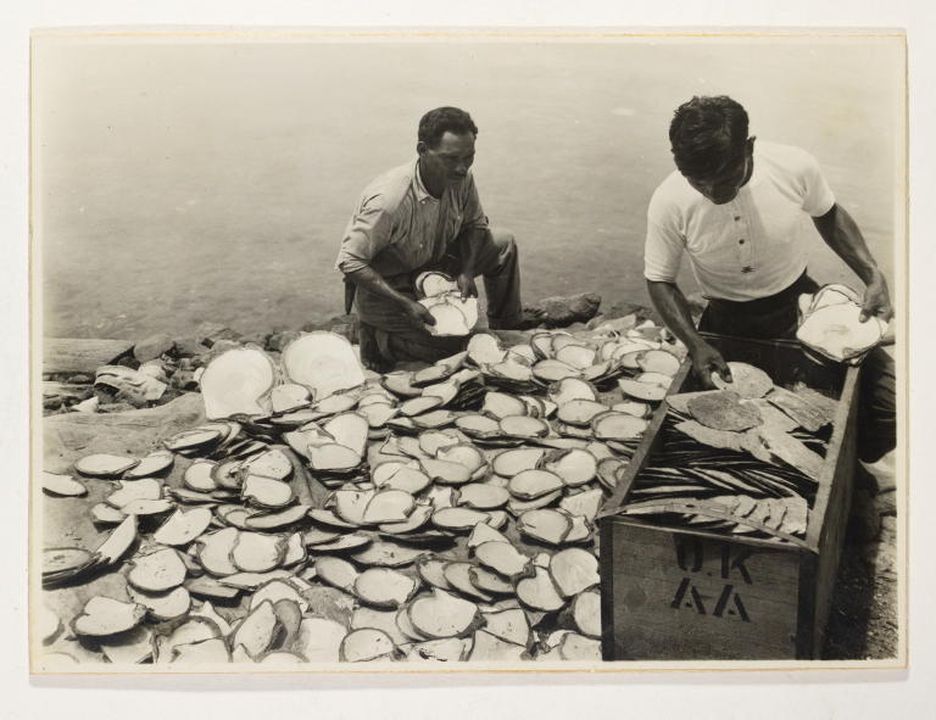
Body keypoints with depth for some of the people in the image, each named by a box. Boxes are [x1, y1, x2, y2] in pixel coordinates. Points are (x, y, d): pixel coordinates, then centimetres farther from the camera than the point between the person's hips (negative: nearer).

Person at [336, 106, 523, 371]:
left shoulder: (462, 179, -16)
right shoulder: (389, 200, -36)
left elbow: (475, 225, 4)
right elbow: (350, 262, -30)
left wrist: (466, 271, -14)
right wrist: (407, 304, -32)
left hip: (433, 262, 7)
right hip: (383, 285, -7)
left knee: (503, 243, -1)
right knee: (450, 346, -17)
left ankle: (506, 331, 18)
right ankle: (375, 336, 5)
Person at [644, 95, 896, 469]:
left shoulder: (795, 167, -22)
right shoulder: (669, 203, -24)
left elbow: (828, 215, 2)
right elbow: (659, 281, -9)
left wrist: (873, 276, -10)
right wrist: (695, 344, -23)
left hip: (800, 303, 1)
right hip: (727, 322, 0)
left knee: (886, 403, -9)